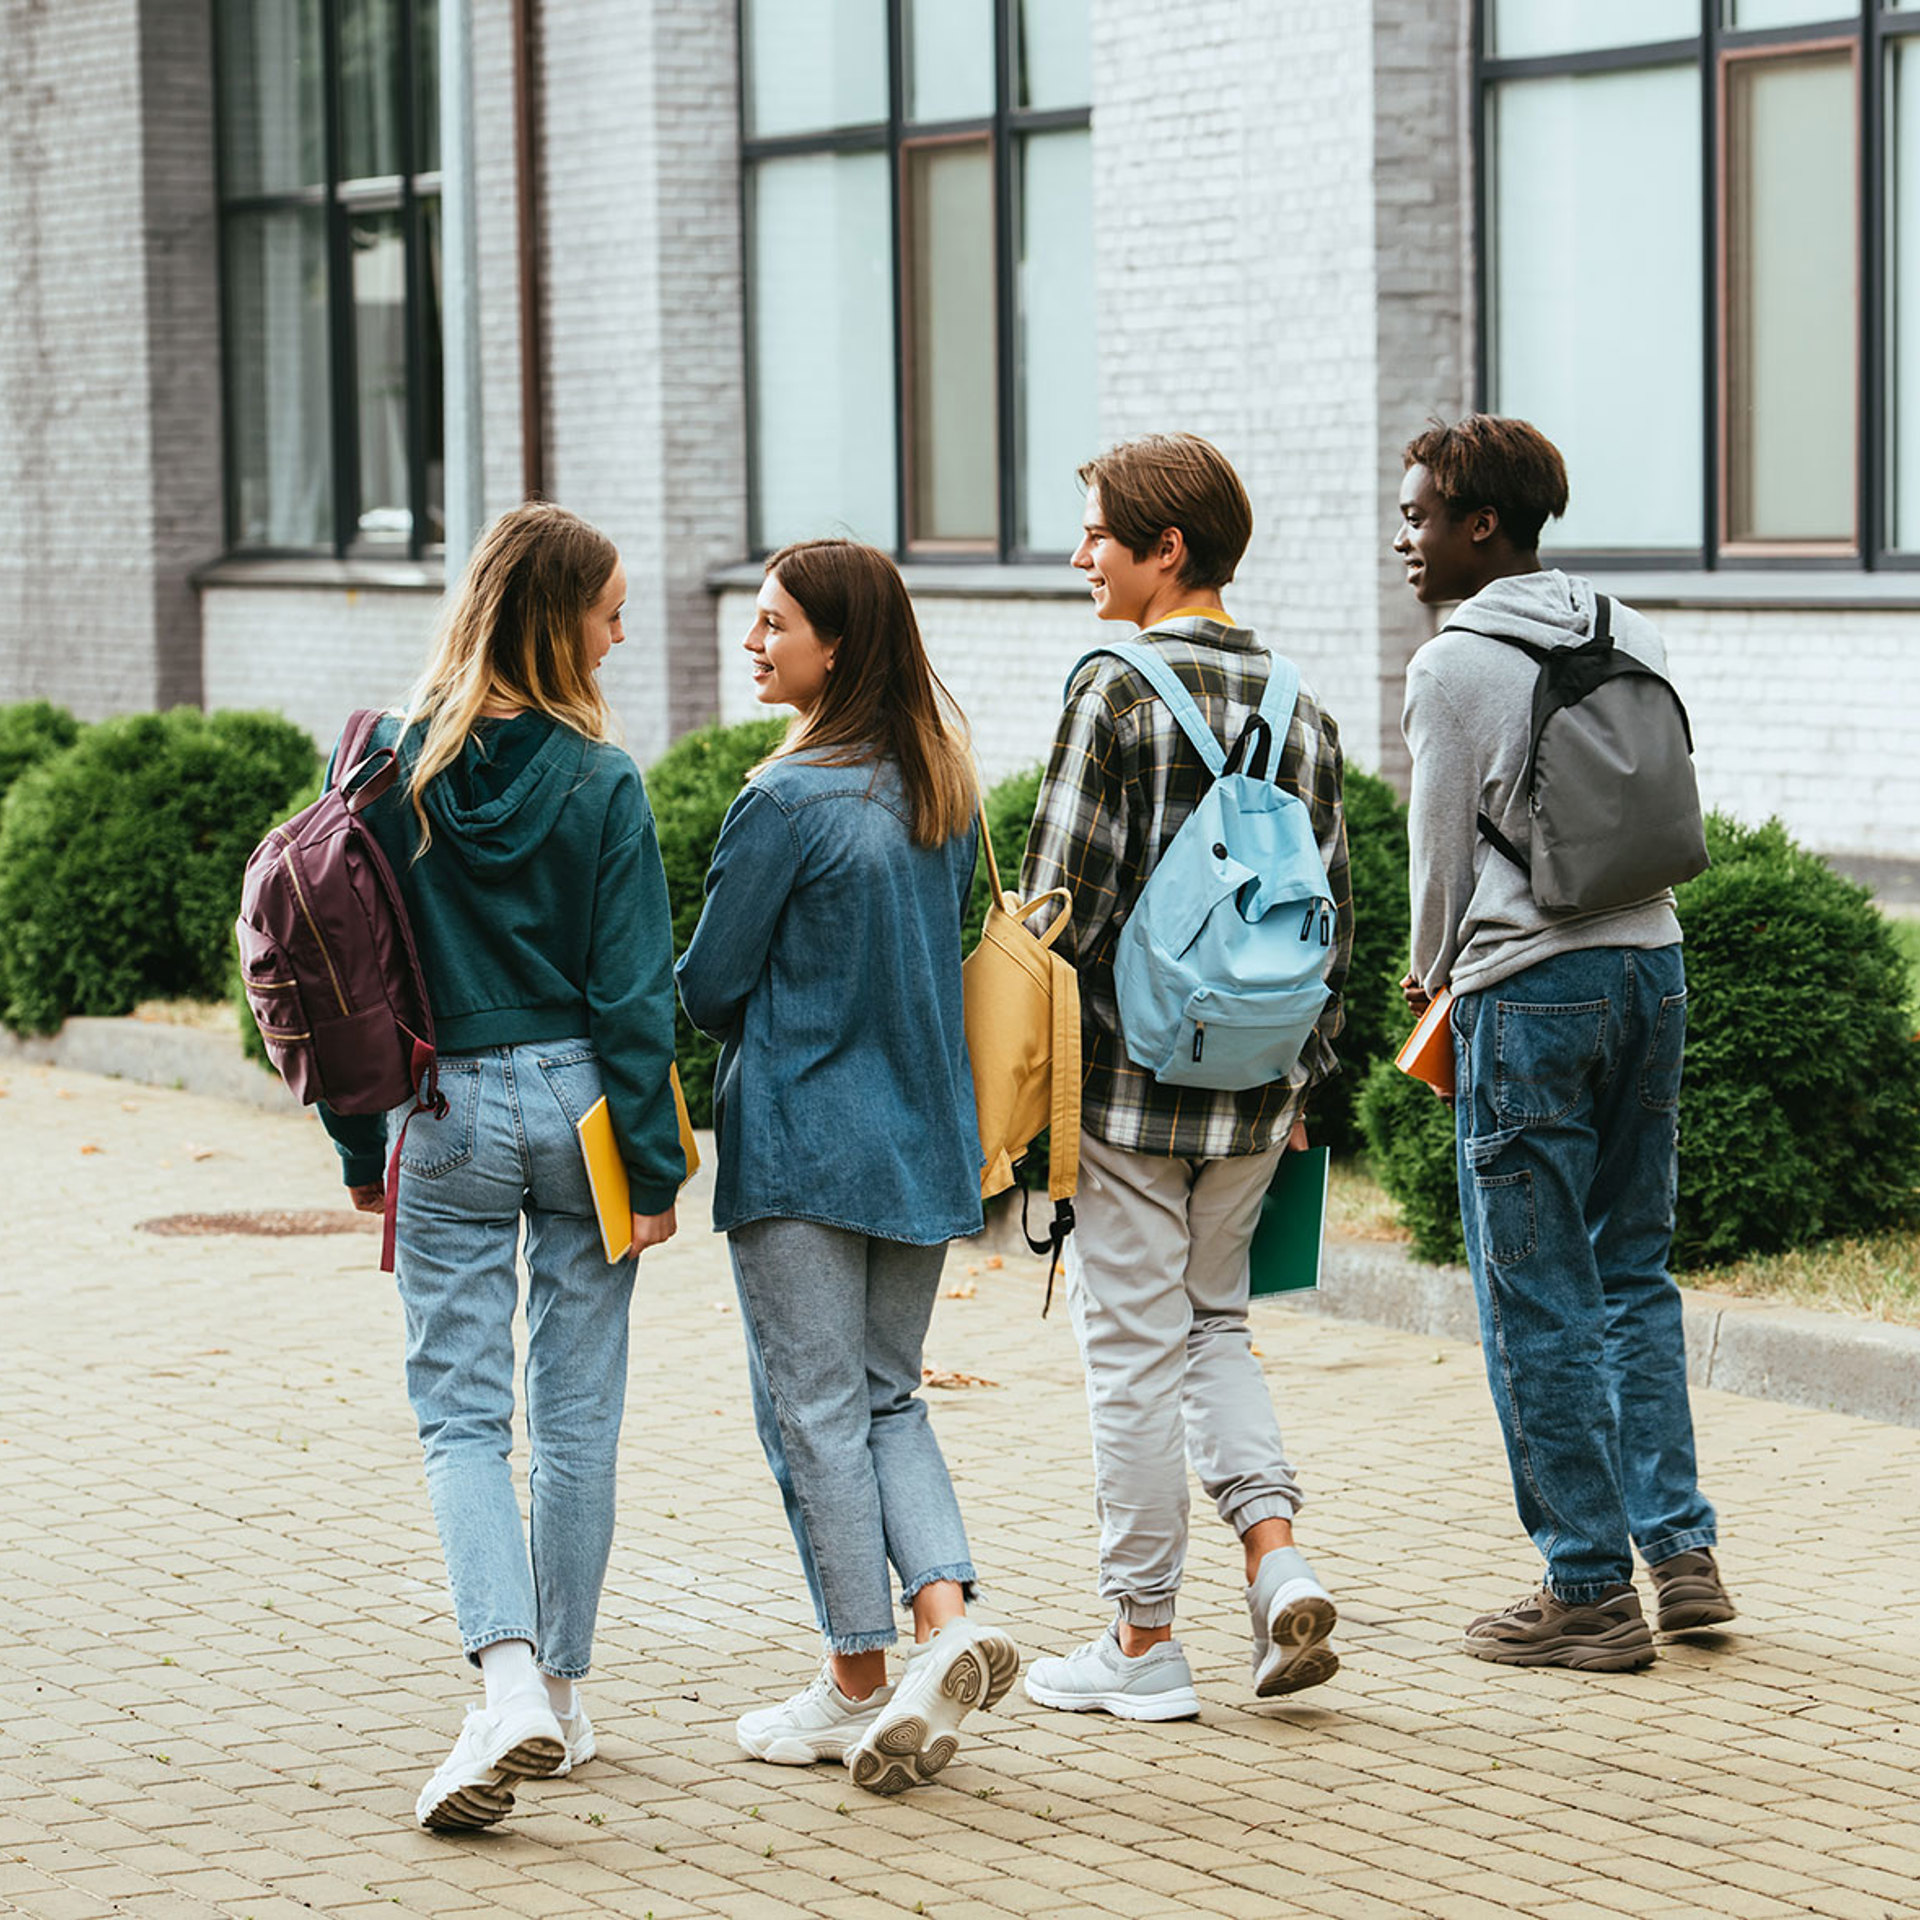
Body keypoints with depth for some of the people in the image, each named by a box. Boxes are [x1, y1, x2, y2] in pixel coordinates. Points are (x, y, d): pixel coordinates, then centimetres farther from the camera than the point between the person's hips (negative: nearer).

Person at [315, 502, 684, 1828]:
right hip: (577, 1103, 0)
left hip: (448, 1112, 1)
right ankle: (561, 1696, 18)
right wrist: (655, 1165, -2)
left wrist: (360, 1144, 8)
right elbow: (634, 991, -9)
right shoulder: (601, 783, -9)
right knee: (577, 1415, 11)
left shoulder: (393, 767, -4)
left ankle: (511, 1682, -17)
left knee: (461, 1414, 2)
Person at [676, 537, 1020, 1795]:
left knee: (815, 1409, 3)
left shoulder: (789, 802, -17)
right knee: (890, 1399, 15)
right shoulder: (944, 789, 5)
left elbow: (712, 984, -9)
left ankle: (860, 1681, 8)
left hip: (800, 1143, -7)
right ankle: (949, 1614, -4)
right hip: (925, 1138, 7)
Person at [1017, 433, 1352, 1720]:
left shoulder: (1117, 689, -13)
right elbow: (1333, 910, 11)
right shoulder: (1300, 705, 7)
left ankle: (1145, 1644, 10)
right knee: (1213, 1322, 21)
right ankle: (1279, 1561, 4)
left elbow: (1066, 896, -15)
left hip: (1129, 1082, -6)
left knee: (1134, 1349, 3)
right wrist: (1304, 1078, 18)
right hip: (1255, 1086, 6)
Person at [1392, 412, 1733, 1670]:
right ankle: (1683, 1550, 13)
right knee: (1634, 1273, 16)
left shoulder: (1455, 667, -9)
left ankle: (1591, 1589, 2)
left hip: (1531, 992, -7)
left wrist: (1433, 977, 16)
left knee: (1540, 1304, 0)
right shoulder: (1635, 640, 8)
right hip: (1653, 963, 7)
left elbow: (1442, 849, -3)